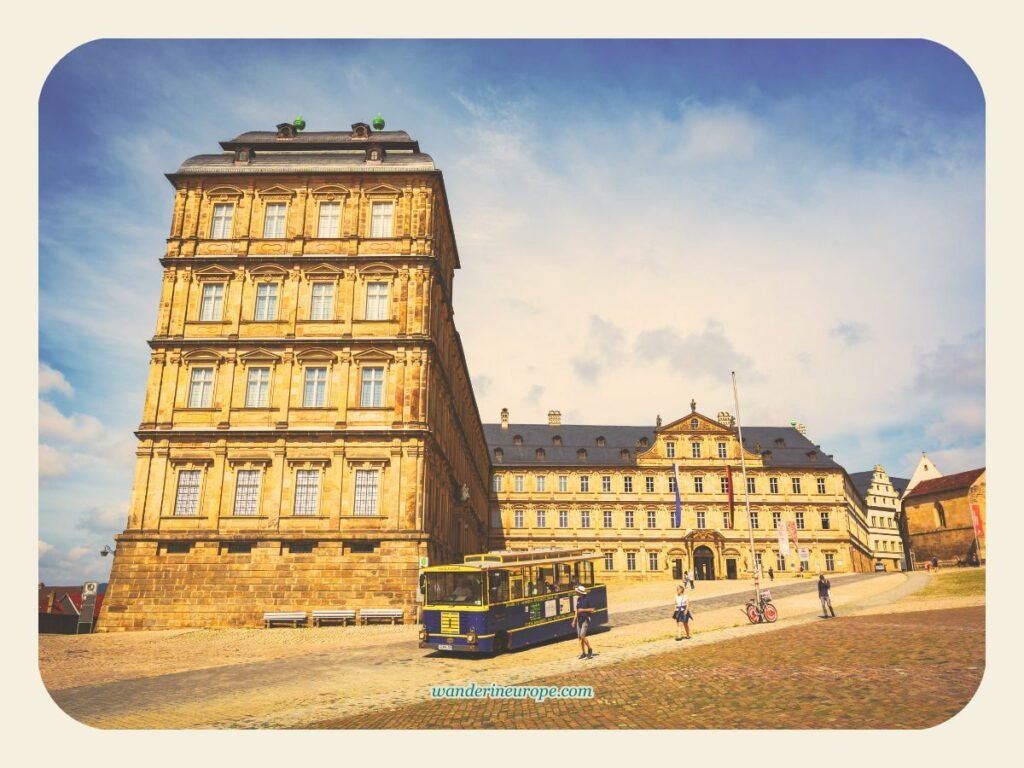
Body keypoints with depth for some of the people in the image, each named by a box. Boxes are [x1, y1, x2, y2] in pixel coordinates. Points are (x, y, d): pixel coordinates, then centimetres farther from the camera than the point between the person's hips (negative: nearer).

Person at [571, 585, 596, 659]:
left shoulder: (587, 599, -12)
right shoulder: (578, 599, 10)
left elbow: (592, 610, -12)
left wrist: (583, 610, -19)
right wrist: (574, 620, 16)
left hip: (586, 619, -7)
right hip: (579, 619, 7)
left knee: (582, 636, -15)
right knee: (579, 637, 6)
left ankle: (589, 649, 4)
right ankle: (583, 653, 15)